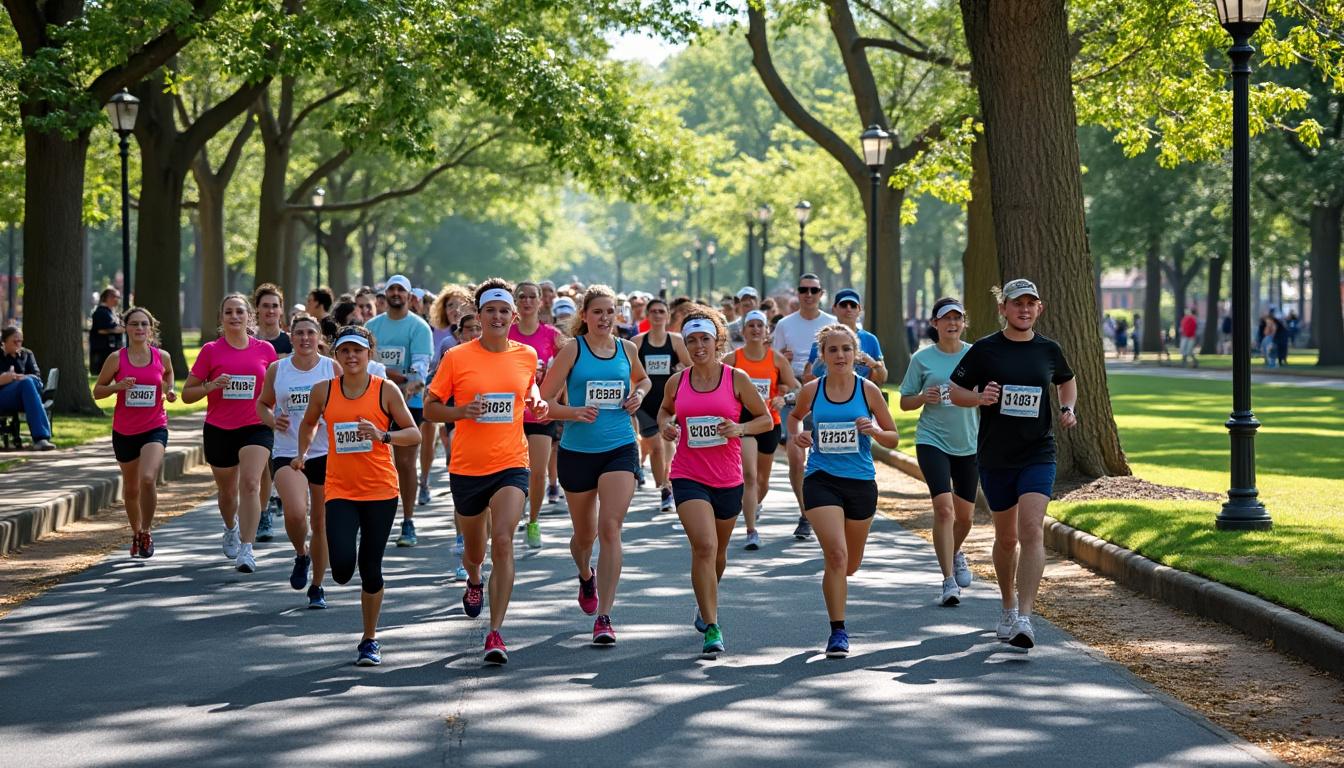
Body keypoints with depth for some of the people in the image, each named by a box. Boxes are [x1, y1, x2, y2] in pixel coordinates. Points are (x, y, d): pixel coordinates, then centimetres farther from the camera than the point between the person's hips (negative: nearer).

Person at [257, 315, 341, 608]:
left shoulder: (332, 368, 2)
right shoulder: (276, 369, 5)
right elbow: (262, 403, 17)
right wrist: (272, 420, -4)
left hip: (325, 454, 1)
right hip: (287, 453, 0)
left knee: (321, 523, 6)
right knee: (295, 513, -23)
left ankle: (317, 587, 21)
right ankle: (301, 554, 11)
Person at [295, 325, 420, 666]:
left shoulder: (386, 391, -3)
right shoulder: (323, 391, 2)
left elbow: (414, 434, -3)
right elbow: (309, 423, 22)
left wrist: (382, 435, -18)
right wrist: (303, 453, 11)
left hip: (381, 491, -1)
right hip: (340, 490, 1)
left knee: (370, 569, 3)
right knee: (342, 568, -16)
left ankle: (370, 640, 19)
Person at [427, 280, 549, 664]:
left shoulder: (526, 355, 3)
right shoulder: (457, 357, -4)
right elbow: (430, 406, 1)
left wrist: (536, 403, 0)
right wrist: (460, 412, -18)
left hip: (511, 464, 0)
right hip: (467, 467, 0)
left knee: (503, 542, -18)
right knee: (474, 549, 17)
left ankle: (496, 633, -15)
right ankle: (474, 579, 56)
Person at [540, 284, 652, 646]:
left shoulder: (627, 349, 6)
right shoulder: (572, 350, -4)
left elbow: (643, 379, 28)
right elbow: (543, 401, -5)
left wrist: (638, 395, 7)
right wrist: (573, 412, -22)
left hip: (620, 449, 1)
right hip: (577, 450, -1)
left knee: (610, 528, -15)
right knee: (585, 534, 13)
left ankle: (604, 617, -14)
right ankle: (585, 576, 50)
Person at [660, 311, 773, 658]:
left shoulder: (737, 379, -4)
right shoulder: (677, 382, 1)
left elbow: (767, 420, 2)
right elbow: (665, 409, 22)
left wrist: (741, 428, -17)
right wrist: (664, 425, 0)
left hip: (728, 479, 1)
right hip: (688, 477, -1)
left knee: (717, 552, 18)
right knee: (704, 546, -19)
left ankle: (706, 605, 48)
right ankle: (711, 629, -17)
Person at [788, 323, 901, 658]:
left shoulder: (868, 390, -1)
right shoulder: (811, 390, 0)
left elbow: (894, 438, 6)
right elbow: (795, 415, 22)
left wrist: (874, 431, -15)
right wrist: (796, 435, 1)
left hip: (861, 483, 2)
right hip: (821, 481, -2)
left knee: (850, 565, 13)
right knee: (836, 555, -18)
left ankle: (834, 585, 50)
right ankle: (838, 632, -10)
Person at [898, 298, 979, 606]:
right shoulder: (922, 358, -1)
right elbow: (905, 402, 5)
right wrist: (925, 398, -16)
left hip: (969, 443, 3)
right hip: (932, 441, -3)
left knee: (965, 514, 12)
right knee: (944, 508, -18)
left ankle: (955, 554, 46)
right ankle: (949, 581, -15)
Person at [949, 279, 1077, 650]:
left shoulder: (1049, 350, 4)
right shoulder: (984, 350, -2)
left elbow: (1067, 380, 25)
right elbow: (956, 391, 4)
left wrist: (1068, 409, 6)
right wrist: (979, 397, -17)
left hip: (1038, 455, 0)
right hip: (994, 457, 0)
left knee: (1031, 531, -17)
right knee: (1006, 538, 12)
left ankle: (1024, 619, -23)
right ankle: (1008, 609, 34)